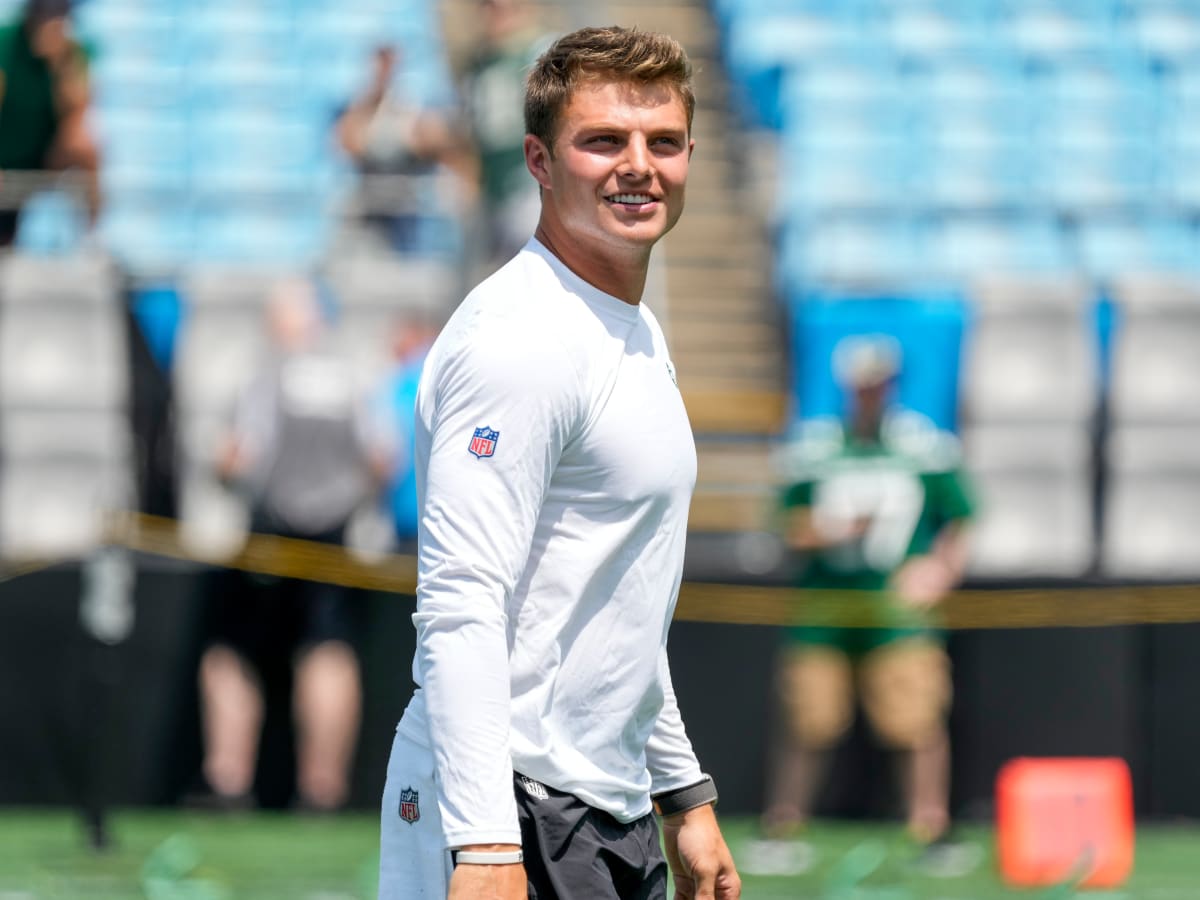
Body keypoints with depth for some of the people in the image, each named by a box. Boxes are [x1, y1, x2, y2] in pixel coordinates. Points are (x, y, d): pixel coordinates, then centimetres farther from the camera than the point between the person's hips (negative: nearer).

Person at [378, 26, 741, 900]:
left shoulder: (637, 334, 16)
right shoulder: (517, 336, -15)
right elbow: (461, 607, -23)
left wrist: (685, 795, 23)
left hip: (612, 823, 9)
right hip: (512, 823, -9)